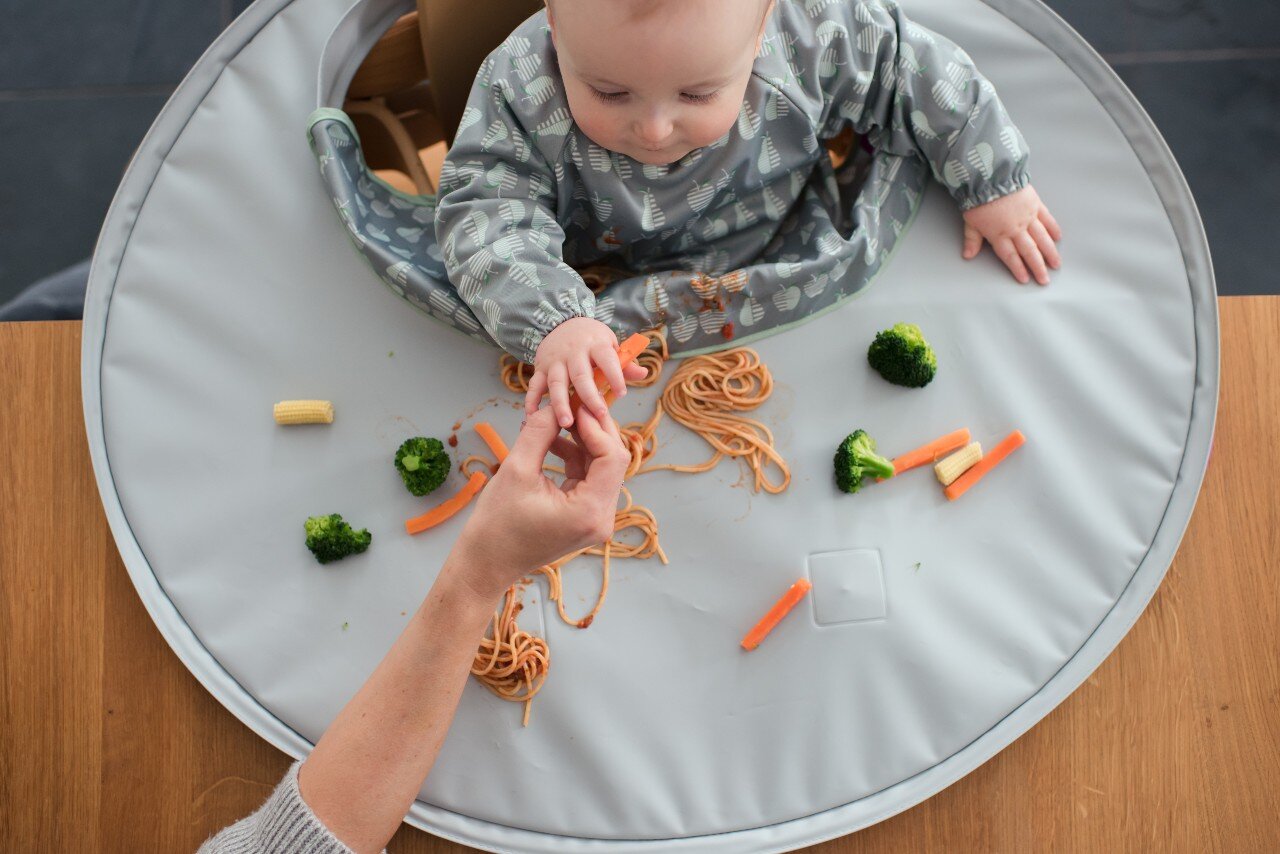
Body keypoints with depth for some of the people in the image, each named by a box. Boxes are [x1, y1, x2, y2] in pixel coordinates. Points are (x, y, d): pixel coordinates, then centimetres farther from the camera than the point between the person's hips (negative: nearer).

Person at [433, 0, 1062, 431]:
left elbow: (914, 77, -7)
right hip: (614, 329, -2)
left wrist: (994, 183, -1)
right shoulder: (518, 90, -26)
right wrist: (551, 321, -47)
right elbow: (485, 217, -30)